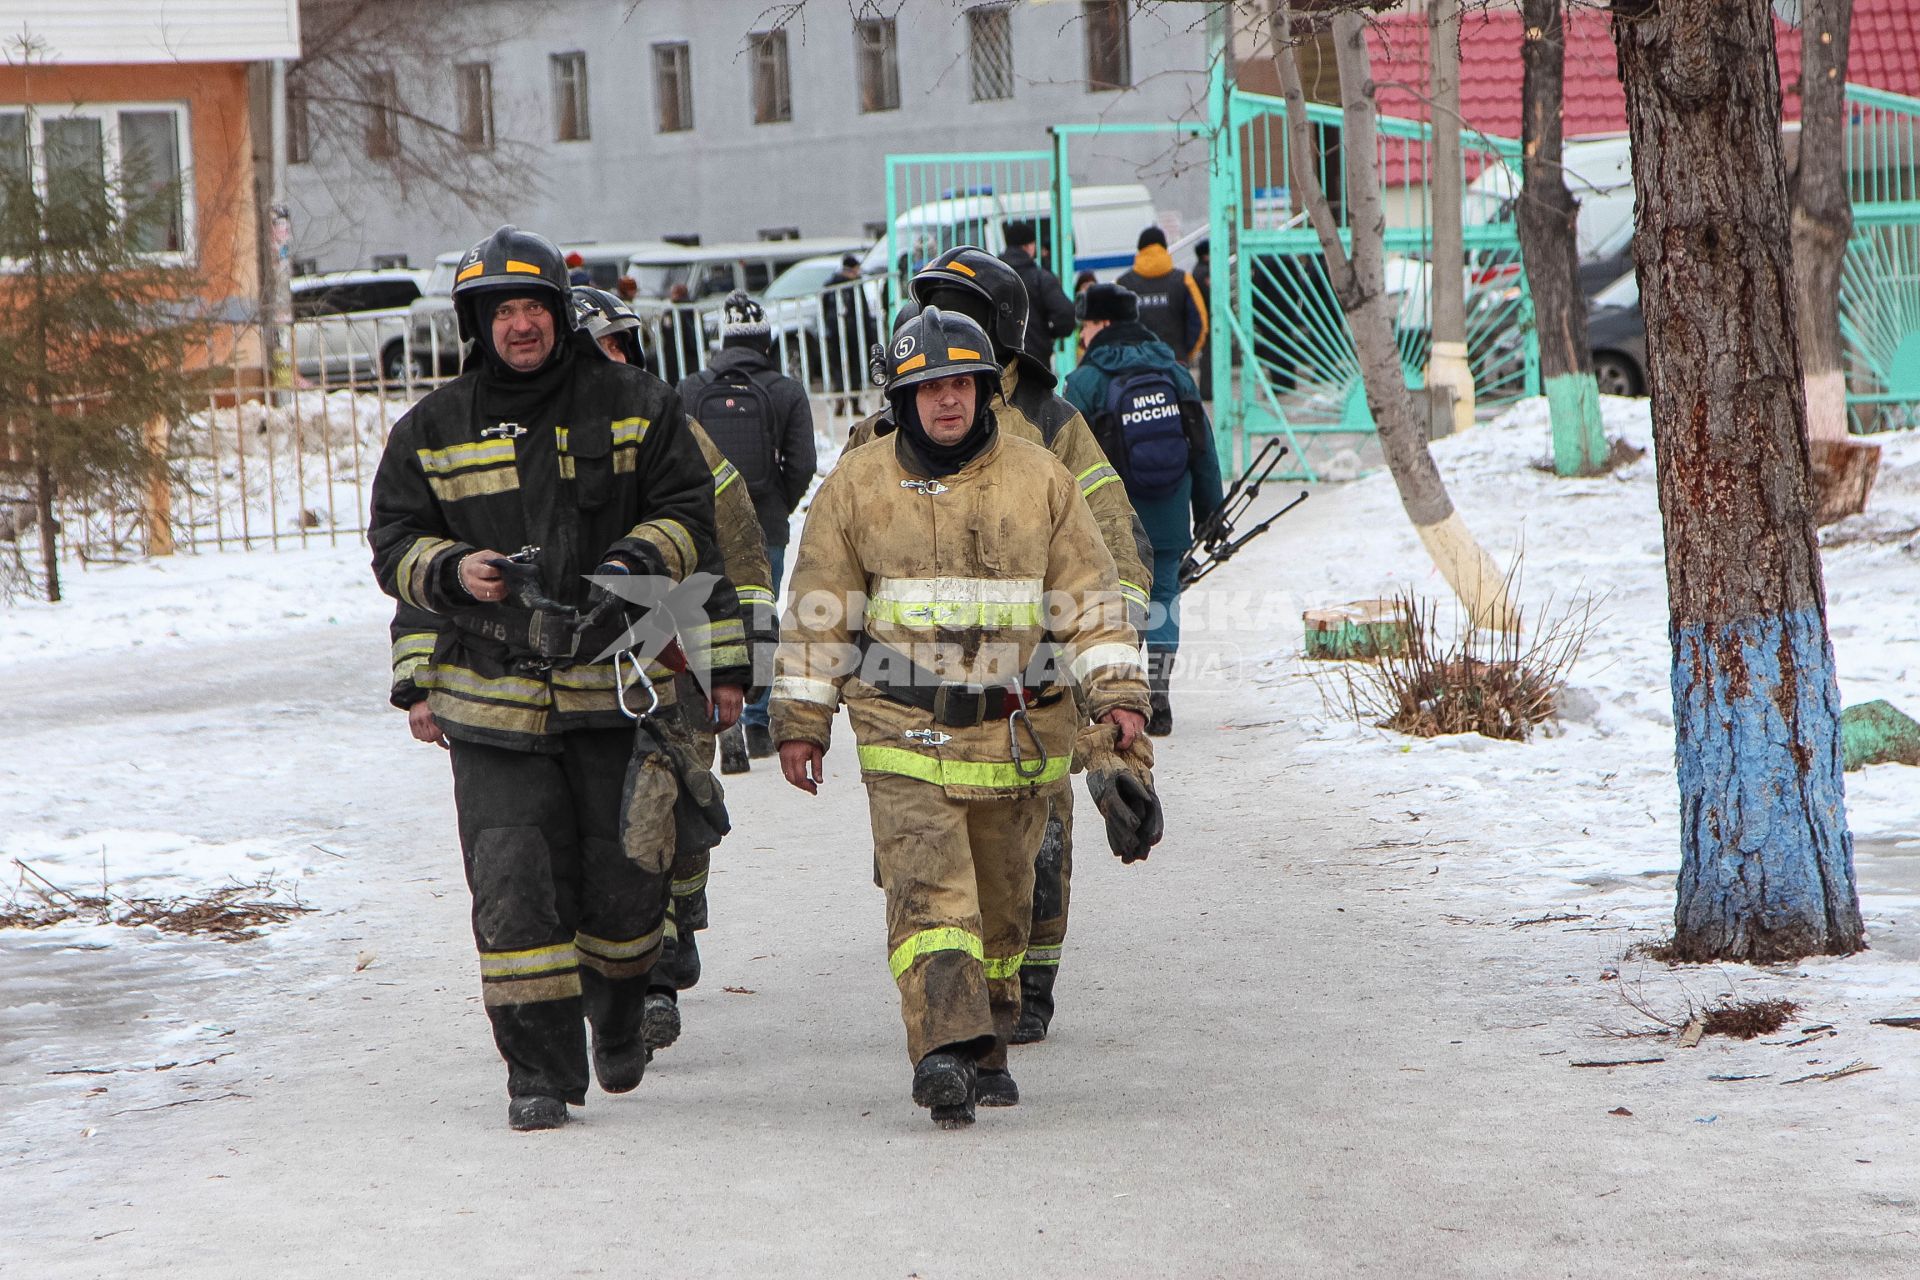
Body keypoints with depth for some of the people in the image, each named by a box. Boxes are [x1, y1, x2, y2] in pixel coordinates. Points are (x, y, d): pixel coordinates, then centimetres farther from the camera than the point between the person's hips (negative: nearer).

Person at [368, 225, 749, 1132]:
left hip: (617, 684, 0)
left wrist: (639, 561, -15)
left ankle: (617, 1012, 34)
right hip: (493, 697, 0)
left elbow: (691, 517, 6)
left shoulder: (633, 409, 5)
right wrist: (453, 572, -13)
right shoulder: (433, 431, 7)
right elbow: (394, 546, 9)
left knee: (624, 877, 4)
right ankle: (539, 1069, -1)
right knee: (513, 886, -9)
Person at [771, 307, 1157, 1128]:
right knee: (929, 889, -18)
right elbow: (819, 612, 7)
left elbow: (1088, 596, 7)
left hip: (1013, 734, 2)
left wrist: (1117, 692, -3)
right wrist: (800, 720, 6)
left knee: (1001, 903, 11)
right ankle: (944, 1052, -29)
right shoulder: (858, 487, 3)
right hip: (904, 731, -2)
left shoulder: (1040, 481, 5)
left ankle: (987, 1051, 26)